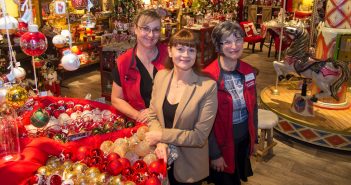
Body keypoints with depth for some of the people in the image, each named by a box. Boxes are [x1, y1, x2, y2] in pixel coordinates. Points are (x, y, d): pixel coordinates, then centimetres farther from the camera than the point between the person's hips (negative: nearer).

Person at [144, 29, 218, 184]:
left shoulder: (208, 86, -20)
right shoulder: (161, 76, -5)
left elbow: (200, 136, -19)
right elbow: (152, 115, 0)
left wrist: (162, 135, -21)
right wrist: (160, 142, -18)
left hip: (189, 166, -3)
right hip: (162, 159, 3)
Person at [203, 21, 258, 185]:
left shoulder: (249, 72, -5)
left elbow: (253, 107, 7)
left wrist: (254, 138, 11)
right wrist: (214, 154, -14)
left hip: (244, 140, 5)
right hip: (222, 143, -5)